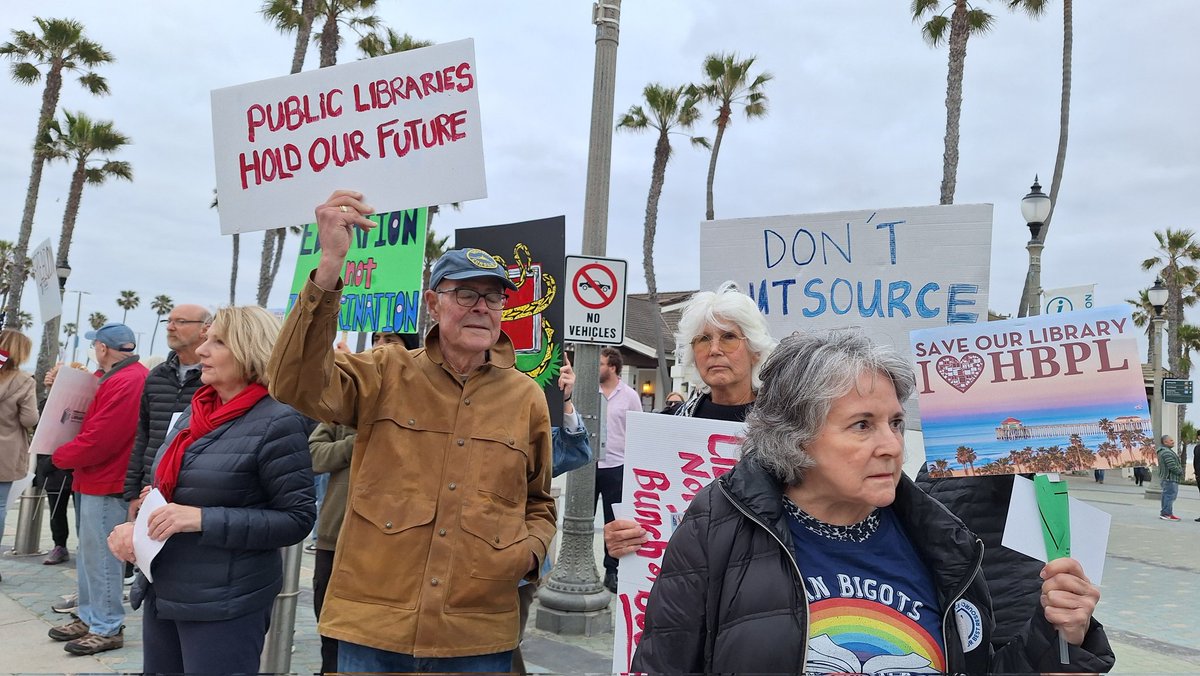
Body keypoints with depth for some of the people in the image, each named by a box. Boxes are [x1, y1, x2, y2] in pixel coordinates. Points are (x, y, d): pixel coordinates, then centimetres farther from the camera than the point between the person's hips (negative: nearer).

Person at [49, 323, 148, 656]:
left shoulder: (128, 382, -22)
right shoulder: (112, 378, 14)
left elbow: (98, 440, -24)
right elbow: (92, 420, 19)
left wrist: (60, 456, -8)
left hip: (106, 483, -11)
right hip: (92, 479, 11)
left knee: (100, 556, -3)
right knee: (88, 553, 18)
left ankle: (107, 628, 6)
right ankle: (89, 618, 30)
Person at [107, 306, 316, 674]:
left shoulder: (276, 422, -15)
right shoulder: (193, 414, 8)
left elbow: (296, 519, -18)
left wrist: (202, 519, -23)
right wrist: (137, 527, 0)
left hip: (224, 606, -7)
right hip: (161, 595, 7)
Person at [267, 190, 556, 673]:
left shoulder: (526, 398, 6)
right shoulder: (385, 377, 1)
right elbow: (297, 383, -18)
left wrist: (532, 549, -4)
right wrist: (329, 267, -28)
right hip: (373, 630, -1)